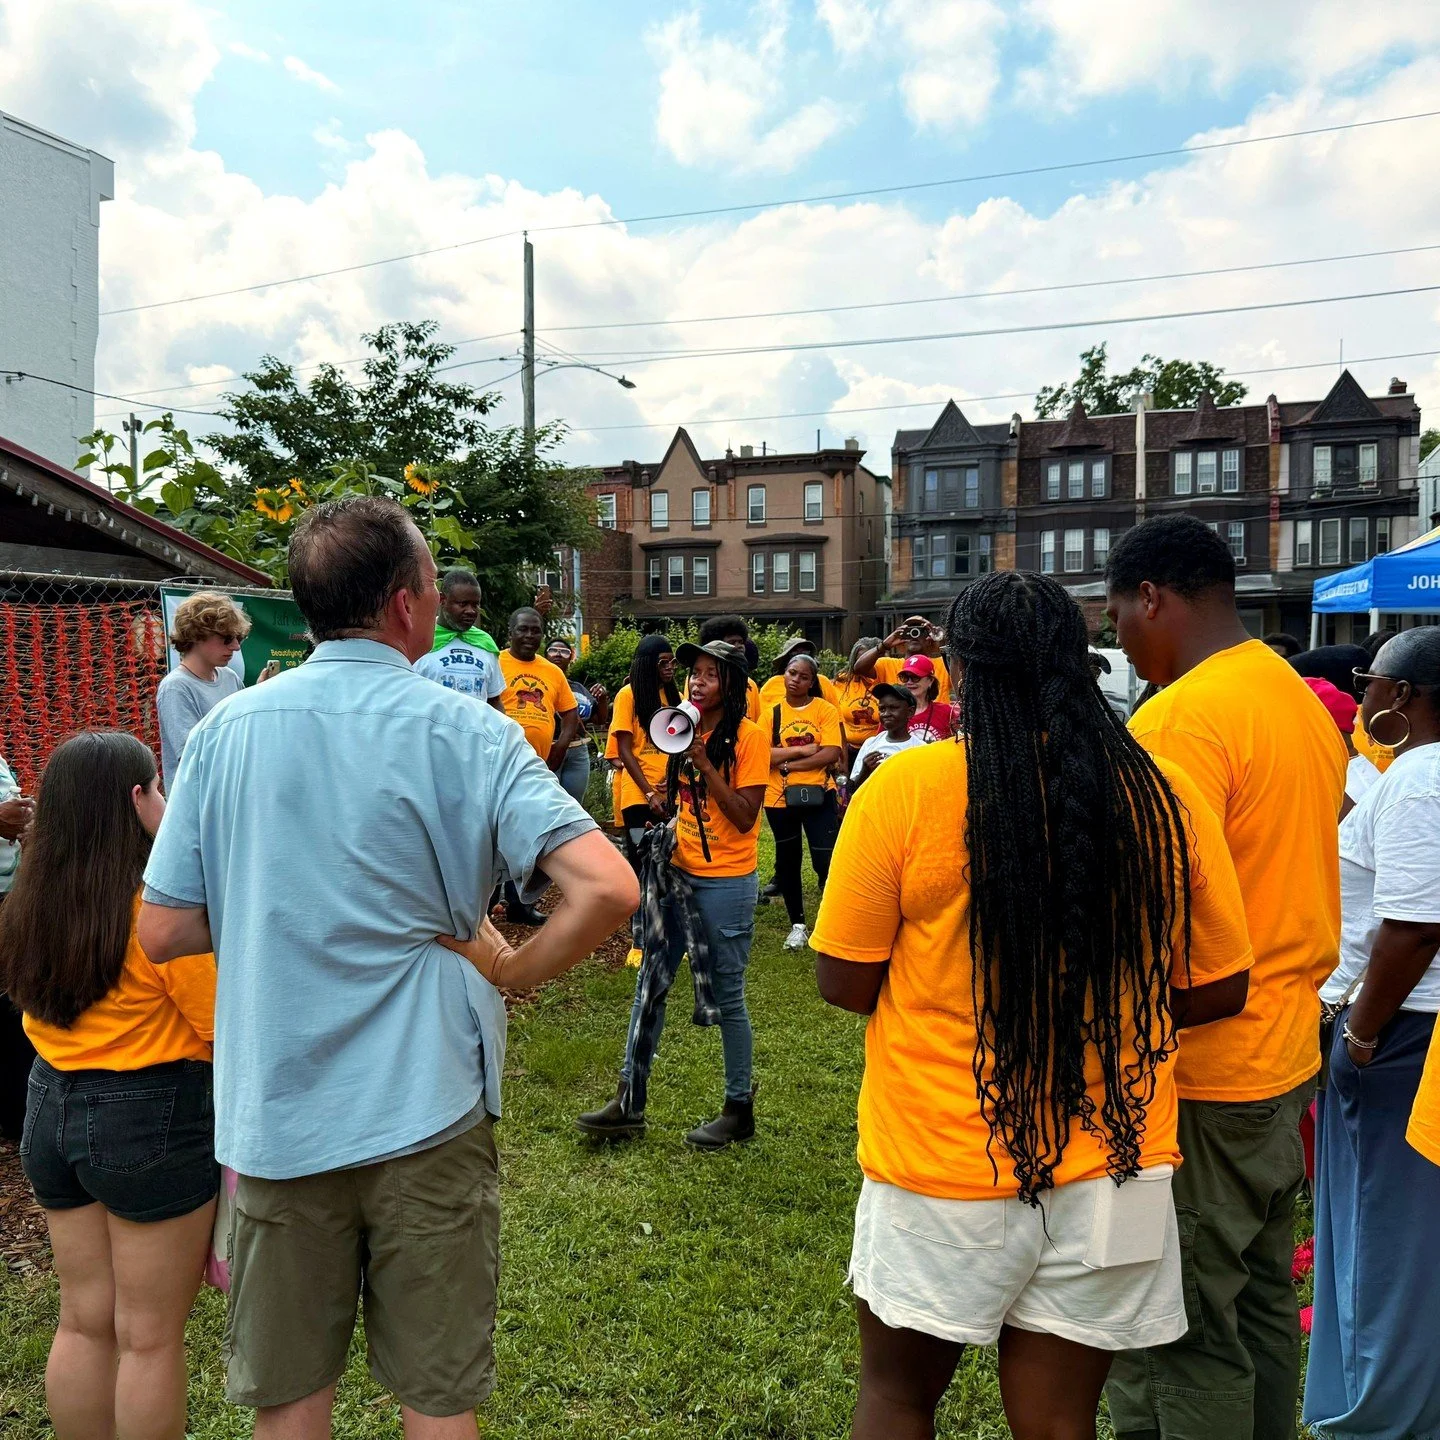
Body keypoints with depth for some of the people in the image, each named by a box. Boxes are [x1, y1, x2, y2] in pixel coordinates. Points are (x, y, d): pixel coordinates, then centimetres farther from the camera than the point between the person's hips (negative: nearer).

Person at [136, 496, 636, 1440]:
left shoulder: (227, 729, -2)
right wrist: (516, 971, -6)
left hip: (275, 1115, 3)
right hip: (425, 1113, -2)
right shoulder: (465, 732, -11)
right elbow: (608, 888, -22)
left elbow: (162, 933, 1)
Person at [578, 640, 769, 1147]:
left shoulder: (748, 737, -11)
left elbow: (744, 817, -16)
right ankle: (630, 1103, 19)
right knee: (650, 984, 9)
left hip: (725, 882, -7)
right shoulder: (689, 728, 9)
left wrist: (704, 762, -21)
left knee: (727, 996, 4)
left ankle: (739, 1108, 22)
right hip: (679, 872, 7)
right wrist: (668, 808, 1)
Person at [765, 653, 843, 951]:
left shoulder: (826, 710, -4)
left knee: (825, 859, -8)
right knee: (787, 860, 13)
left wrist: (788, 763, -15)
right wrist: (801, 750, -16)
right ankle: (797, 925, 28)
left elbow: (831, 754, -15)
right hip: (779, 797, 3)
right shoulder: (772, 712, 1)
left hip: (818, 795, -2)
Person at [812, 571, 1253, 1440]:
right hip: (1111, 1172, 3)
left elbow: (845, 985, -9)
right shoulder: (1164, 798, -7)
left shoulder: (906, 789, -16)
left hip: (944, 1169, -2)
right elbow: (1218, 991, 3)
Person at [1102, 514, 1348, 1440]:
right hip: (1287, 1052, 10)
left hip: (1201, 1077, -9)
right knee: (1261, 1297, 22)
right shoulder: (1303, 700, 9)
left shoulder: (1180, 718, -21)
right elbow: (1285, 876, 14)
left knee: (1184, 1332, 5)